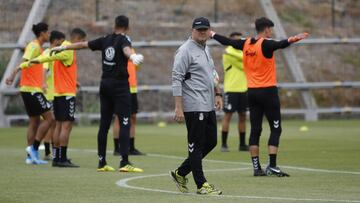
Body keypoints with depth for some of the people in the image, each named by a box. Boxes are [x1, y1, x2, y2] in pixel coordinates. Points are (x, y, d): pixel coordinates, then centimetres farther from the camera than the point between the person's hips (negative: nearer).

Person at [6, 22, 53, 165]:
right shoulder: (34, 46, -12)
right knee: (49, 118, -8)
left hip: (31, 89, 10)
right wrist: (13, 74, -42)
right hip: (32, 89, -10)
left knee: (34, 121, 10)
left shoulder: (37, 47, 17)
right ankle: (34, 148, -9)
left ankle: (31, 156, 9)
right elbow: (24, 62, -27)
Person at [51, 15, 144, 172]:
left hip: (105, 84, 7)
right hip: (120, 85, -7)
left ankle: (102, 162, 14)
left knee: (104, 124, 10)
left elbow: (84, 44, 18)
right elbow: (126, 49, -31)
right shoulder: (123, 40, -7)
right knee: (124, 124, -9)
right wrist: (132, 56, -54)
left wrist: (64, 47, 31)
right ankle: (124, 163, -18)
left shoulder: (105, 40, 9)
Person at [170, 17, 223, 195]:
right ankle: (201, 185, 0)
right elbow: (176, 79, -15)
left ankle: (181, 173, 22)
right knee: (196, 145, -4)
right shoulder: (185, 50, -11)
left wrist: (217, 94, 15)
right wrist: (178, 107, -20)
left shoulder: (206, 50, 17)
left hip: (209, 106, 9)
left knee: (210, 142, 12)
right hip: (194, 107, -9)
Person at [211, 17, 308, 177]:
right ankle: (272, 166, -11)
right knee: (275, 129, -2)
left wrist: (212, 34, 36)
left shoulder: (246, 44, 6)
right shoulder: (266, 44, -12)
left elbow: (227, 41, 18)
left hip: (252, 92, 7)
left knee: (255, 130, 7)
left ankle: (256, 167, 6)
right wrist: (292, 40, -51)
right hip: (268, 91, -6)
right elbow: (280, 44, -33)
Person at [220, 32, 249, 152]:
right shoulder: (228, 53, -9)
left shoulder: (240, 52, 16)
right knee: (228, 116, -5)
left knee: (243, 116, 7)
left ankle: (242, 144, 12)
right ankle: (224, 144, -2)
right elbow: (244, 66, -12)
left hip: (243, 89, 7)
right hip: (231, 89, -7)